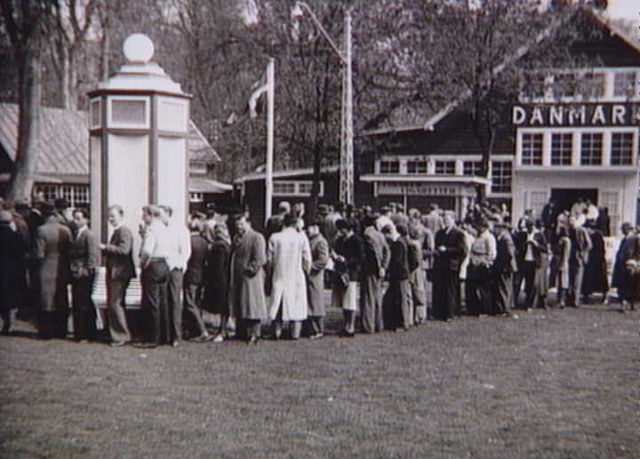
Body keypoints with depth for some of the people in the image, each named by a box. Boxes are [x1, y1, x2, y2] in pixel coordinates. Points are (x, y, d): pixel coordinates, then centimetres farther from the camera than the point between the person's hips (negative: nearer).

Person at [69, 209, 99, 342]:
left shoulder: (89, 235, -11)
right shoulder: (76, 234, 15)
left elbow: (93, 254, -17)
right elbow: (72, 254, 17)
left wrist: (87, 270, -16)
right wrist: (71, 271, 10)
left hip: (84, 276, -8)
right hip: (76, 275, 8)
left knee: (84, 305, -5)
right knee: (77, 305, 11)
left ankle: (86, 335, 2)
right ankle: (79, 333, 19)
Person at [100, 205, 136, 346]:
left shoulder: (124, 231, -12)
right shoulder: (116, 231, 18)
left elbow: (124, 250, -25)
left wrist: (106, 247, -19)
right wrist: (104, 250, 6)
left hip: (120, 273, -10)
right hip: (113, 273, 10)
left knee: (116, 304, -10)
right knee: (111, 305, 13)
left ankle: (123, 336, -3)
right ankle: (114, 334, 20)